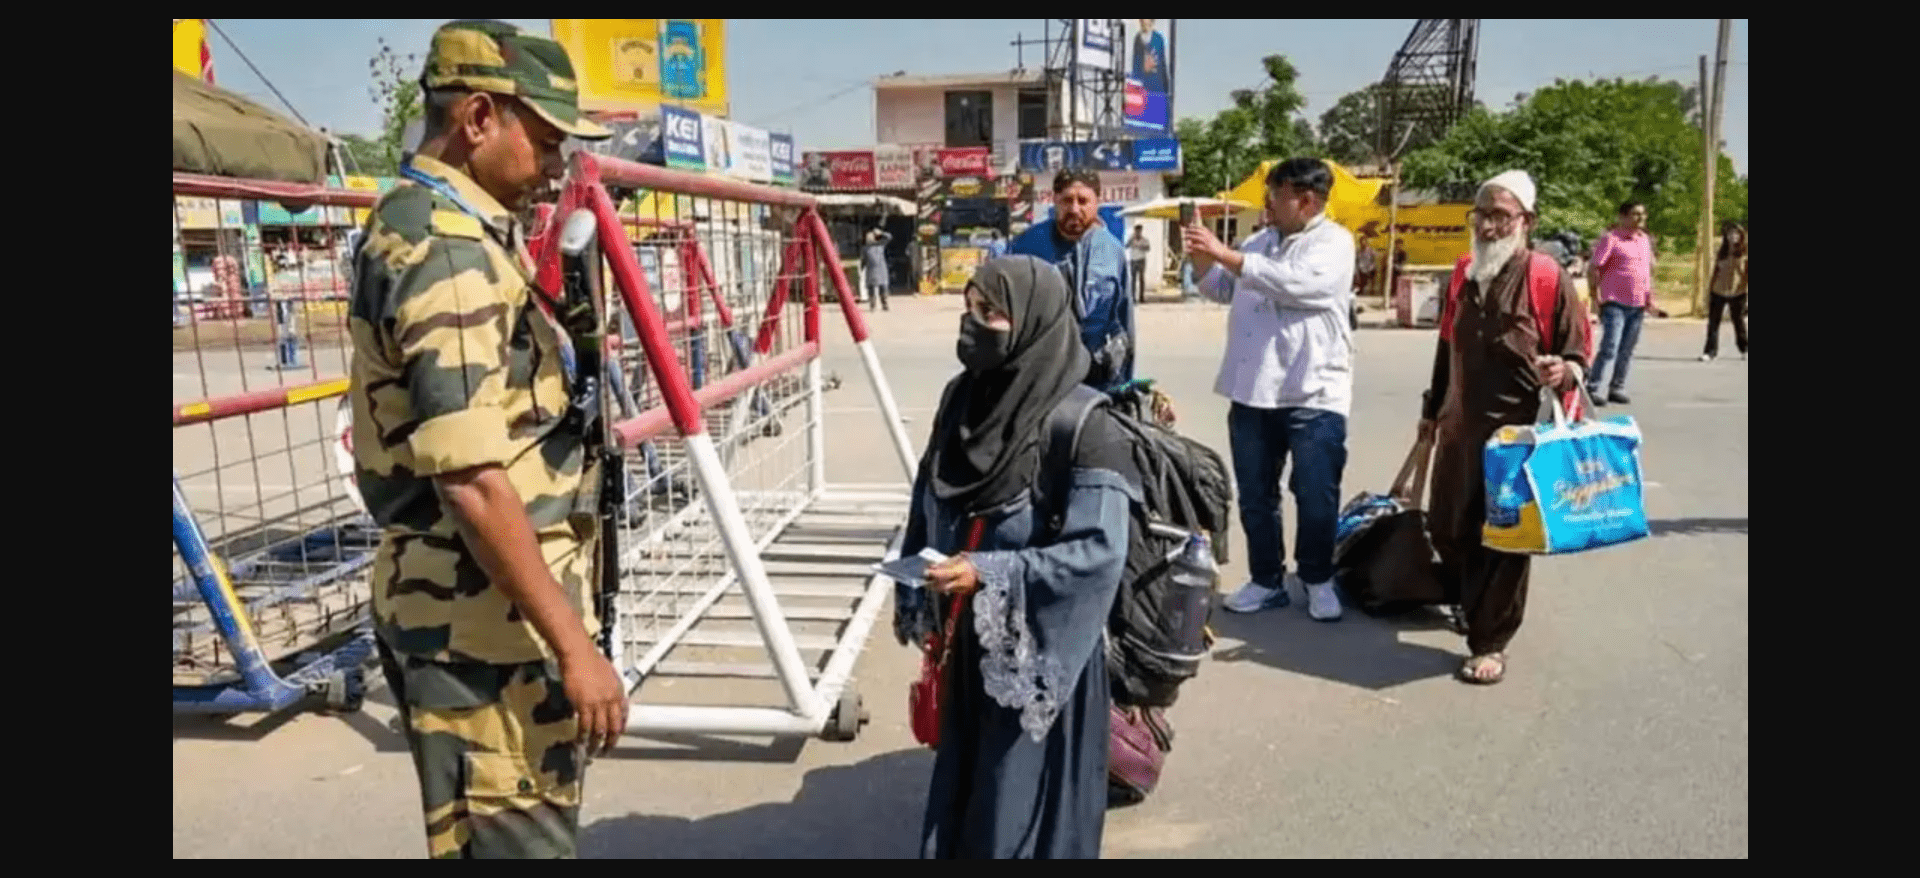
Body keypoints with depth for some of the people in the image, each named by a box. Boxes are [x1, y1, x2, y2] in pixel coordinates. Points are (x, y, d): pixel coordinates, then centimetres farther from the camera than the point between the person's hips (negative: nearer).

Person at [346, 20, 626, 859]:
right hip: (483, 617, -10)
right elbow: (472, 481, -26)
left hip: (474, 603, 10)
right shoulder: (446, 251, -20)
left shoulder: (417, 225, 12)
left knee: (529, 825, 22)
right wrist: (574, 643, -24)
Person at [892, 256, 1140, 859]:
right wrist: (913, 594, 11)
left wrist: (990, 575, -26)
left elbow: (1100, 551, -22)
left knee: (1025, 792, 6)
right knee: (962, 777, 19)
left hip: (1038, 649, -6)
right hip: (967, 637, 6)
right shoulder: (963, 398, 0)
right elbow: (927, 505, 12)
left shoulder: (1082, 426, -20)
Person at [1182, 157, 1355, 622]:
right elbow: (1222, 291, 22)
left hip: (1313, 394, -6)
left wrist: (1226, 254, -22)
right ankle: (1267, 580, 24)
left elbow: (1292, 282, -23)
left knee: (1316, 498, 2)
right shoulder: (1262, 241, 14)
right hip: (1252, 391, 6)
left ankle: (1317, 579, 22)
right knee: (1255, 497, 11)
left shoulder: (1335, 243, -6)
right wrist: (1202, 260, 3)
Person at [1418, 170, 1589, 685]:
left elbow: (1577, 357, -6)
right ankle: (1471, 603, 42)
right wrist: (1431, 410, 24)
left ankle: (1489, 643, 13)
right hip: (1459, 430, 6)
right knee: (1445, 528, 15)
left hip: (1517, 434, -6)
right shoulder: (1466, 274, 8)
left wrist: (1563, 371, -29)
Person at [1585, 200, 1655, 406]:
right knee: (1609, 348, -14)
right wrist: (1597, 293, -11)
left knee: (1627, 350, 9)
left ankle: (1617, 388, 17)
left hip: (1638, 304, 7)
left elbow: (1648, 269, 25)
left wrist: (1650, 296, 17)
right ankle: (1592, 387, -10)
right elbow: (1593, 268, -9)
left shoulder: (1645, 240, 17)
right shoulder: (1611, 238, -6)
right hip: (1615, 303, -7)